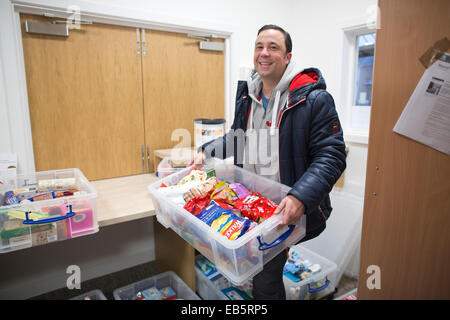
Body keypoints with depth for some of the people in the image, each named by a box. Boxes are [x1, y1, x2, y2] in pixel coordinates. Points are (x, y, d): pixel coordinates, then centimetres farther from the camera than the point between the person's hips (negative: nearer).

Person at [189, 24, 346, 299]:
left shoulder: (314, 99, -13)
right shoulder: (247, 96, 9)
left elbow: (331, 156, -17)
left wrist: (301, 198, -30)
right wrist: (207, 152, 10)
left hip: (286, 210, -6)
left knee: (266, 279, -2)